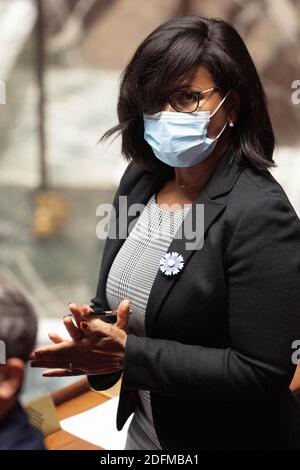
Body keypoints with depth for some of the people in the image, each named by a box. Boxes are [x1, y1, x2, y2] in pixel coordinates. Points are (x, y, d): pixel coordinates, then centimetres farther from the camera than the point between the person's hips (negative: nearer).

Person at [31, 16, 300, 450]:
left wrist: (129, 353, -24)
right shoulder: (139, 179, -3)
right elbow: (111, 300, 8)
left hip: (229, 436, -6)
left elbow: (265, 373, -25)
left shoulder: (260, 214, -24)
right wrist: (97, 345, -14)